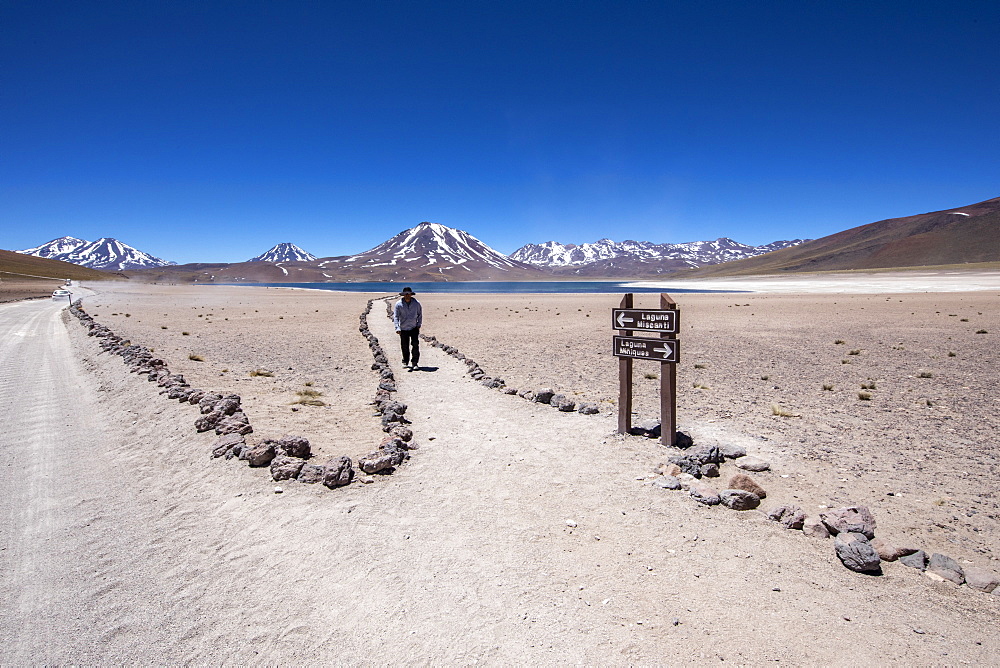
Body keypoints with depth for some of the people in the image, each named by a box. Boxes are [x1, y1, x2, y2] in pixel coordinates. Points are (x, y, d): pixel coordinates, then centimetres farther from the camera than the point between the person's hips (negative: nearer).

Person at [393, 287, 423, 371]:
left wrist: (419, 324, 4)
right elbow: (395, 317, -8)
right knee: (405, 347, 4)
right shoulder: (398, 304, -6)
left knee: (415, 345, -8)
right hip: (403, 329, 0)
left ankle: (415, 363, -1)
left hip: (414, 328, 0)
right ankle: (406, 363, 19)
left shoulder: (416, 303, -1)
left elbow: (420, 314, 13)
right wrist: (397, 328, -18)